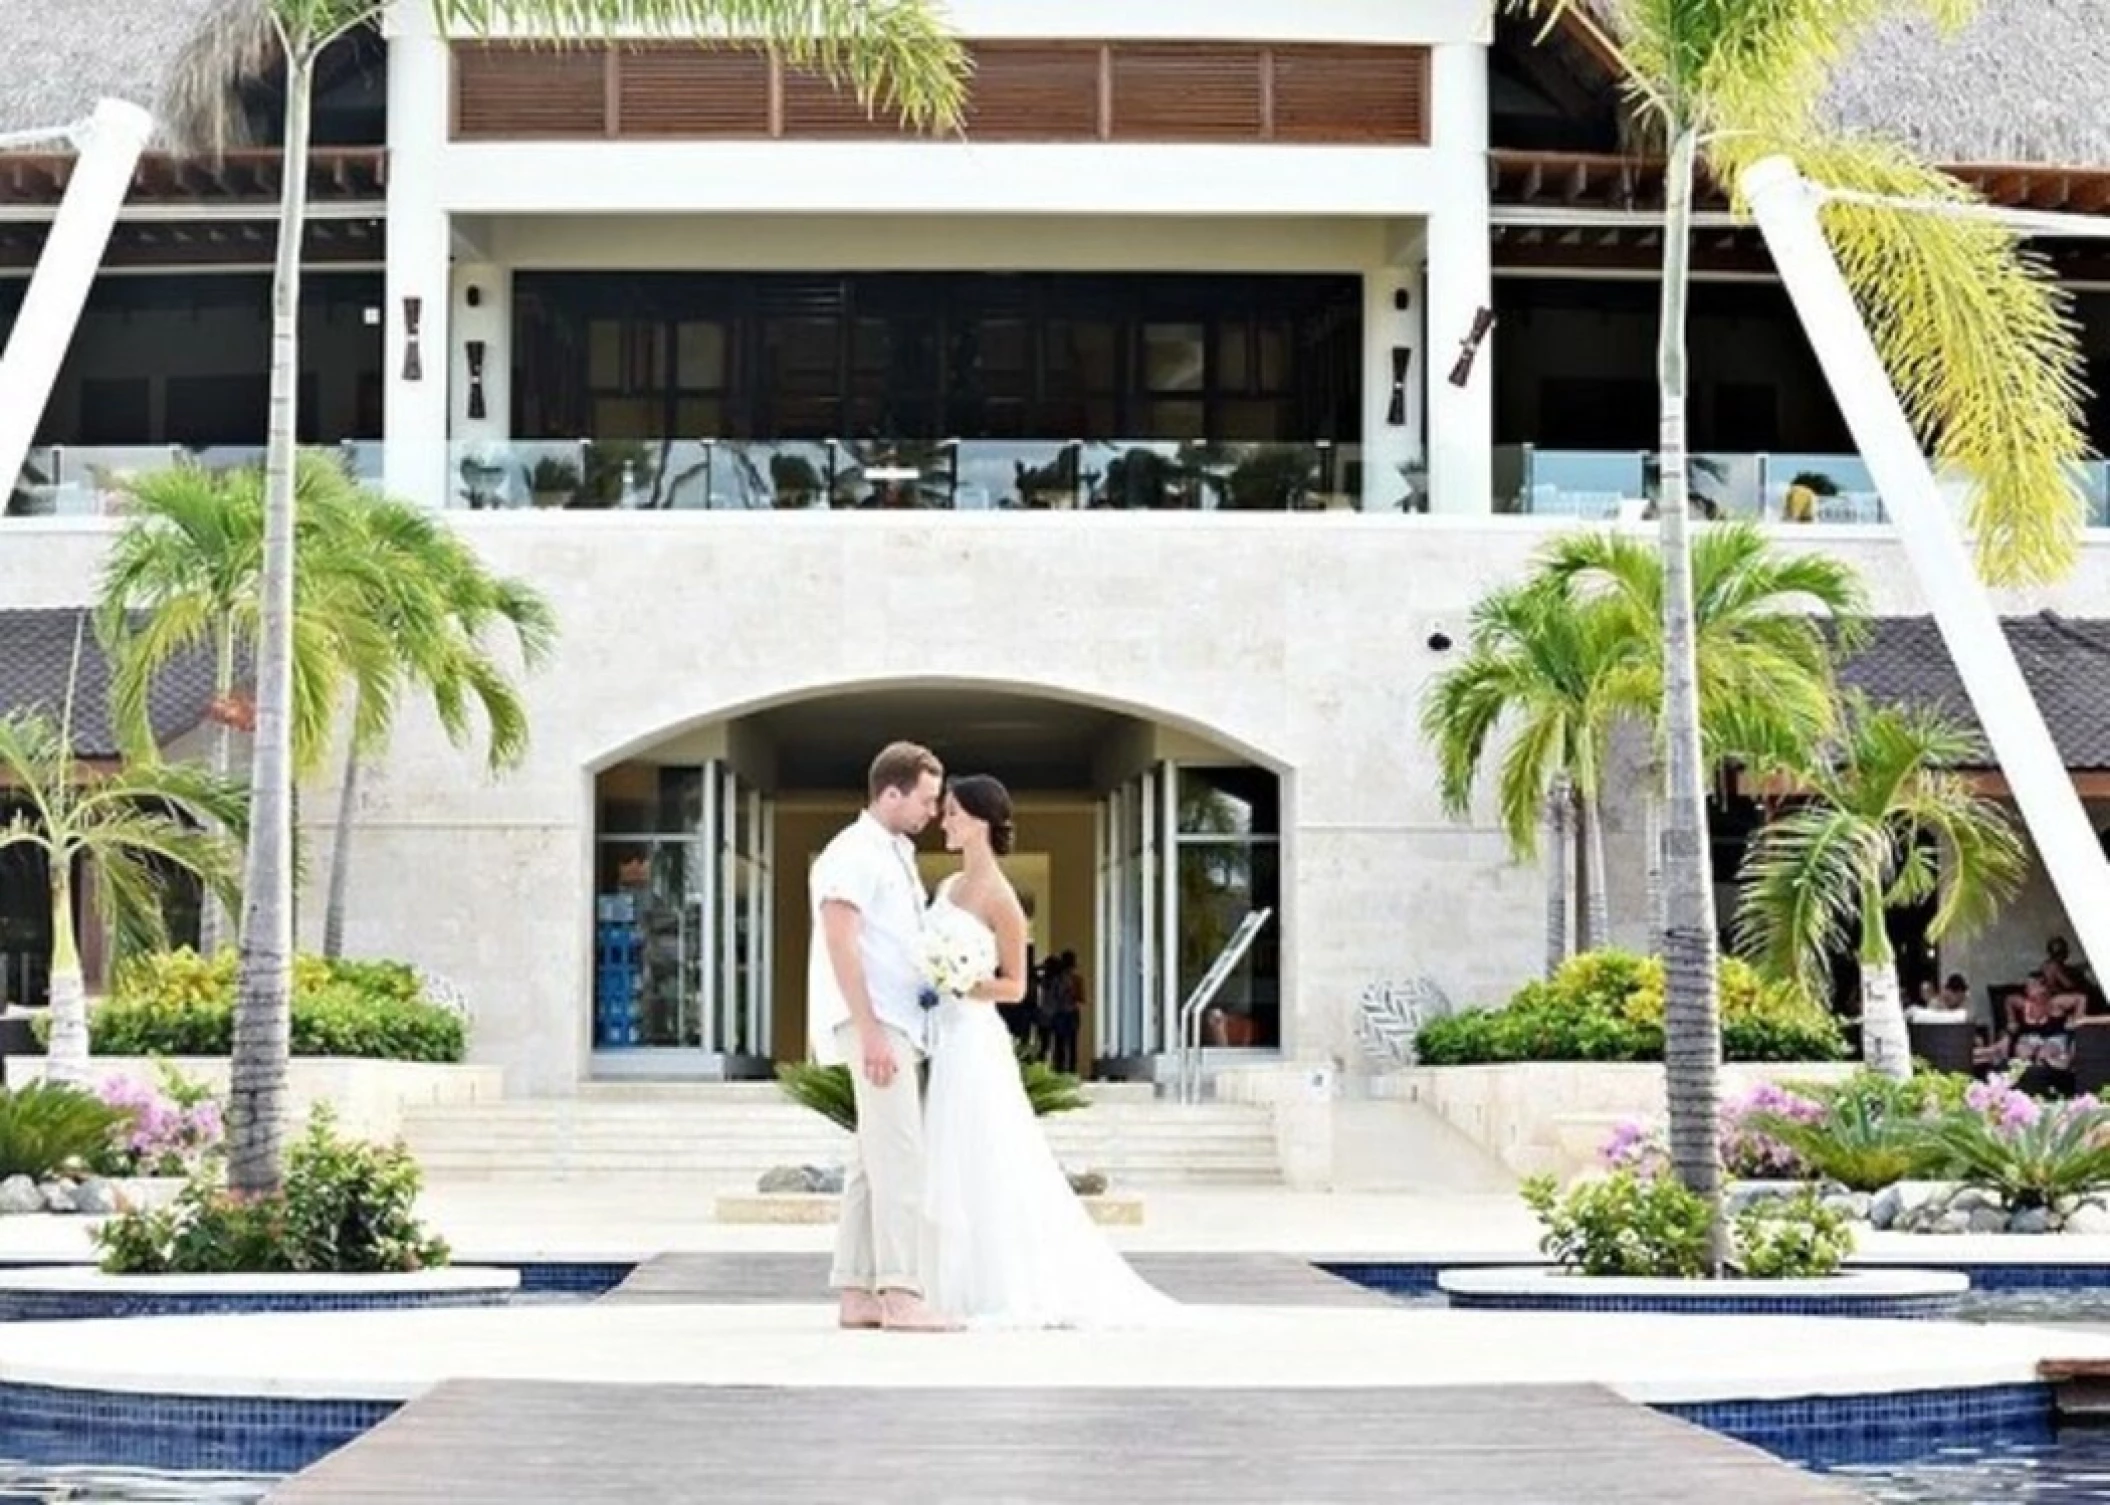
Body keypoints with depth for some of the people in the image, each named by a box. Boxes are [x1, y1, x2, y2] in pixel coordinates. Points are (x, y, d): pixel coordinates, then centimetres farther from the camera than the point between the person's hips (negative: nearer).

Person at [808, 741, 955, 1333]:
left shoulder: (895, 856, 20)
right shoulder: (853, 854, -9)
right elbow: (841, 945, -17)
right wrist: (870, 1033, -22)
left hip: (898, 1027, 10)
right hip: (875, 1025, -10)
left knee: (874, 1162, 8)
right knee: (899, 1156, -14)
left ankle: (856, 1295, 9)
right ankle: (900, 1294, -16)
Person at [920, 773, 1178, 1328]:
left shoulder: (999, 898, -8)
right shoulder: (948, 886, 14)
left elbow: (1014, 986, -6)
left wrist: (959, 986, -19)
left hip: (973, 1039, -8)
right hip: (940, 1036, 8)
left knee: (983, 1171, -7)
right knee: (944, 1172, 7)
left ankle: (1010, 1296, -2)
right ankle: (959, 1293, 10)